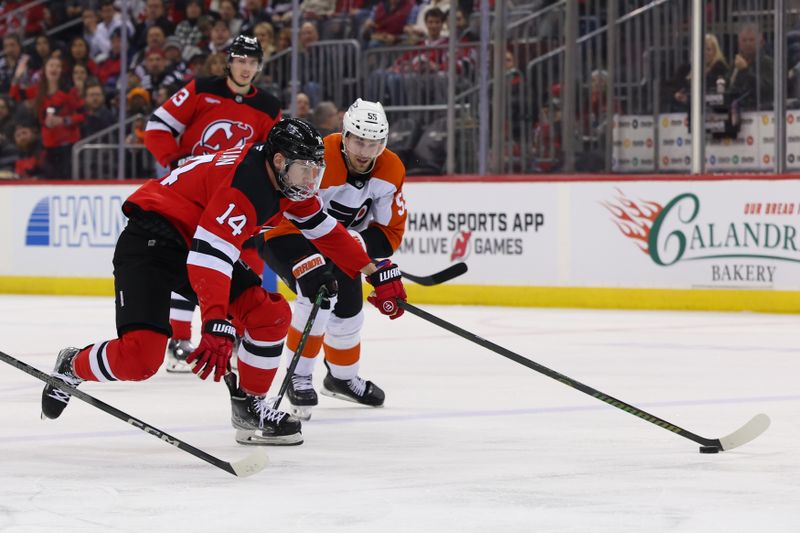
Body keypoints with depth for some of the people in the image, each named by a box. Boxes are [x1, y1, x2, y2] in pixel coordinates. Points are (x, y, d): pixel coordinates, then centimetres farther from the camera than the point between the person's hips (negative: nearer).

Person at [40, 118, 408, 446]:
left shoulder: (288, 178, 1)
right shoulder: (244, 184, -29)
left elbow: (324, 230, 15)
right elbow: (209, 256, -38)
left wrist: (377, 273, 12)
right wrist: (216, 327, -46)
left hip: (198, 241, 10)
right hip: (150, 241, -10)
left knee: (271, 314, -3)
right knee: (140, 356, -21)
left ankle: (249, 407, 11)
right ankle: (71, 368, 8)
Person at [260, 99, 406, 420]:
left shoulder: (391, 171, -14)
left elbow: (391, 231, -9)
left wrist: (359, 243, -29)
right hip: (283, 233, -7)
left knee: (348, 310, 12)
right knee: (319, 294, -28)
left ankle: (343, 377, 40)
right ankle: (298, 378, -13)